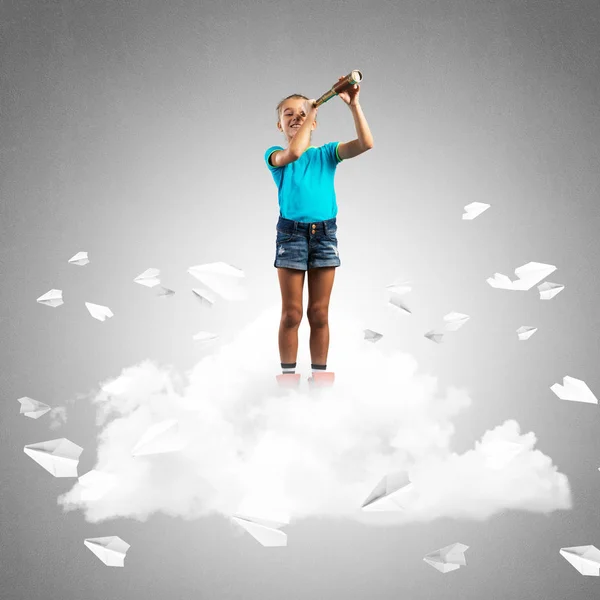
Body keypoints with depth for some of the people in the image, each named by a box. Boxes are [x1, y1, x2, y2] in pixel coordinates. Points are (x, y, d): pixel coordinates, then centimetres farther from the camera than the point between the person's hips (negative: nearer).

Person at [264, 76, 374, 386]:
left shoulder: (327, 153, 7)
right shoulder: (275, 155, 2)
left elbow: (366, 143, -8)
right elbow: (293, 153, -23)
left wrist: (353, 105, -14)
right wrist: (310, 117, -14)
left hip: (325, 233, 2)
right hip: (291, 233, -2)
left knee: (319, 313, 7)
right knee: (291, 313, 3)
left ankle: (320, 373, 15)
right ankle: (288, 374, 13)